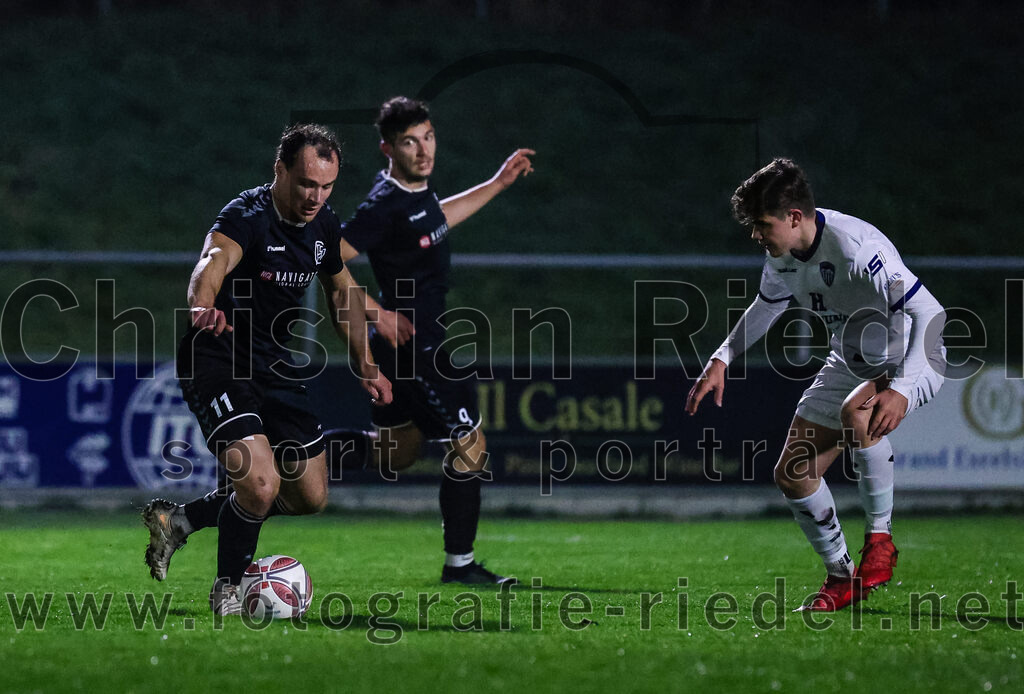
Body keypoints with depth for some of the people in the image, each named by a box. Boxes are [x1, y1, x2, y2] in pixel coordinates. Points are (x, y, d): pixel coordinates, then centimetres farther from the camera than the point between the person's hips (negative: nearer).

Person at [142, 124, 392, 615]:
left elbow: (341, 290, 20)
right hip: (217, 363, -8)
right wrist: (203, 307, -66)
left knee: (311, 497, 9)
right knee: (261, 484, -25)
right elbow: (214, 262, -44)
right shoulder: (247, 216, -22)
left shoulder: (324, 224, 2)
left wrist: (365, 364, 15)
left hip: (274, 366, 8)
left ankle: (181, 519, 25)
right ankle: (228, 590, 1)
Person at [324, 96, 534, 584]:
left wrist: (496, 184, 27)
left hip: (422, 338, 10)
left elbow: (437, 220, 29)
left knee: (395, 454, 21)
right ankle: (459, 562, 6)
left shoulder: (418, 186, 6)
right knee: (469, 443, -3)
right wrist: (378, 313, -20)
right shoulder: (385, 205, -22)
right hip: (413, 343, -10)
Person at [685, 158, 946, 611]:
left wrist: (900, 388, -42)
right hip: (850, 364, 8)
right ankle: (840, 578, 18)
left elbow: (928, 312, -35)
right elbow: (767, 306, 18)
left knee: (855, 411, -39)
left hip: (911, 359, -8)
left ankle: (880, 538, -20)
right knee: (793, 474, -1)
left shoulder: (855, 247, -32)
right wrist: (721, 360, 8)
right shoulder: (782, 255, -6)